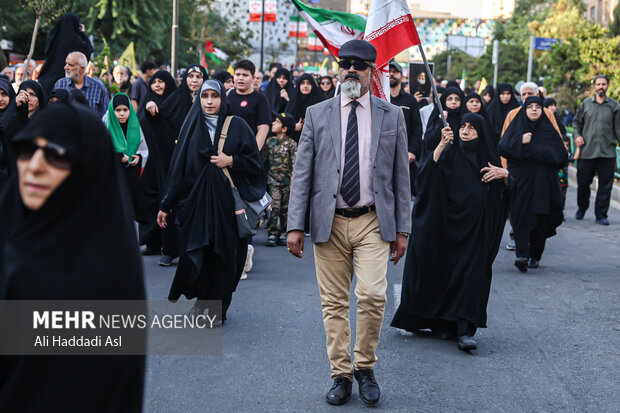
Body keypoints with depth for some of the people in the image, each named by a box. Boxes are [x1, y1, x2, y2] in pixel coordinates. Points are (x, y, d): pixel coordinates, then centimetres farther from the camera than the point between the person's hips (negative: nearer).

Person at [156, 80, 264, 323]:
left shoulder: (237, 126, 3)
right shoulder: (192, 127, 7)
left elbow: (254, 161, 5)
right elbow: (178, 167, 7)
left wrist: (231, 161, -12)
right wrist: (166, 205, 5)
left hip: (226, 200, -1)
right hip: (196, 200, 1)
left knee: (223, 252, 0)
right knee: (197, 251, -2)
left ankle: (218, 305, 12)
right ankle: (201, 299, 17)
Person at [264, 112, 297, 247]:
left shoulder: (291, 144, -4)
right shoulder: (270, 142, 6)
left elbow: (295, 164, -5)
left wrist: (293, 182, -12)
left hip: (287, 181, -1)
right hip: (273, 180, 1)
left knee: (285, 208, 5)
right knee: (274, 207, -10)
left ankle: (283, 233, 16)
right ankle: (272, 234, -6)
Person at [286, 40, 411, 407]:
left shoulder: (392, 116, 7)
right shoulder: (317, 114, 7)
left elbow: (401, 176, 8)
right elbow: (302, 173, 5)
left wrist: (402, 229, 4)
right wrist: (295, 225, -2)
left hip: (373, 223, -1)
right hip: (329, 222, 1)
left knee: (372, 295, -14)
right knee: (334, 303, 4)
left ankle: (365, 367, 8)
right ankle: (341, 375, 17)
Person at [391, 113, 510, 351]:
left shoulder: (488, 156, 10)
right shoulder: (450, 153, 2)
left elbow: (505, 189, 12)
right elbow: (428, 173, -16)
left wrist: (504, 174, -8)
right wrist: (442, 144, -24)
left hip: (475, 229, 1)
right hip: (447, 225, -1)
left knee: (471, 275, -7)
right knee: (442, 273, 4)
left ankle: (465, 331, -11)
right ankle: (442, 323, 21)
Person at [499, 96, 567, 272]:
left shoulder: (548, 130, 6)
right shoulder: (516, 127, 9)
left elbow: (560, 155, -4)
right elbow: (502, 148, -2)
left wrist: (530, 148, -8)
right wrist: (520, 141, -17)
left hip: (542, 182, 0)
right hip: (521, 180, 0)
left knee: (540, 219, 2)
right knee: (521, 216, -11)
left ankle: (535, 255, 14)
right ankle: (522, 255, -19)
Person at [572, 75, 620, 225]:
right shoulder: (585, 104, 10)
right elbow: (577, 122, 17)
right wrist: (577, 135, 1)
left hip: (607, 152, -1)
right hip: (587, 151, 1)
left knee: (605, 185, -1)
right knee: (583, 183, 6)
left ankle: (601, 215, 7)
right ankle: (581, 208, 30)